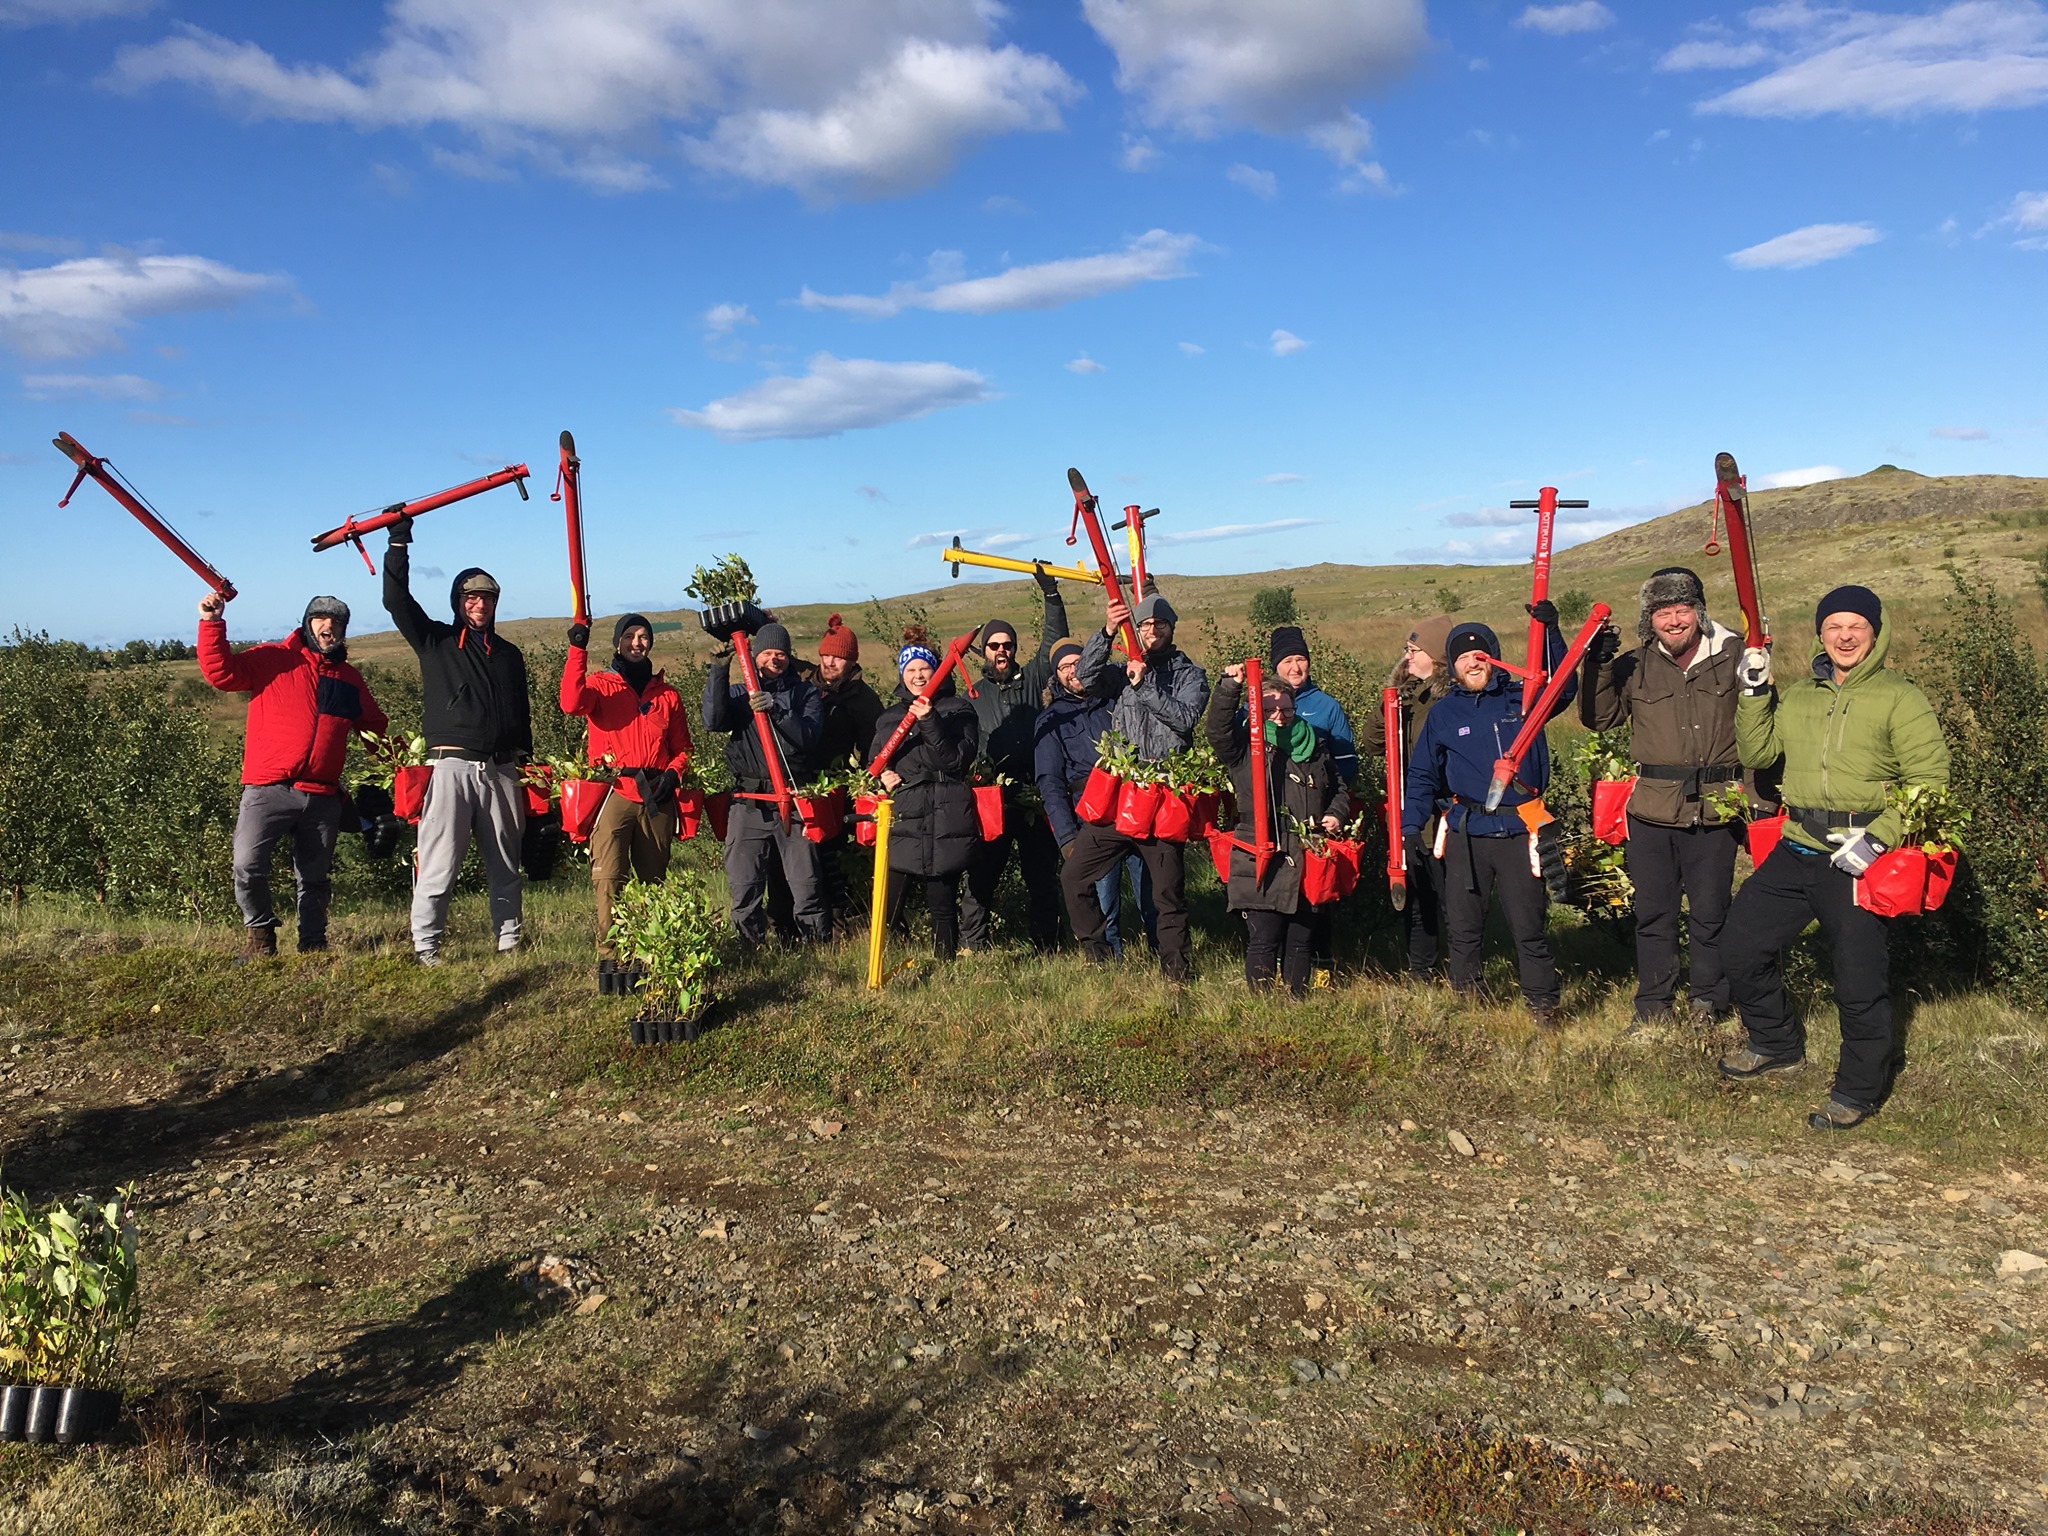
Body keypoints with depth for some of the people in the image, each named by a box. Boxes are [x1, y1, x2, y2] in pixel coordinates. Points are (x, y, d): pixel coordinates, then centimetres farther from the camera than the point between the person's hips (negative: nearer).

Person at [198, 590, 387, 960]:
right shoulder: (272, 660, 4)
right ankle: (259, 931, 5)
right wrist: (211, 623, -16)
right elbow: (222, 673, -7)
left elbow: (376, 728, 27)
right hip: (268, 790, -4)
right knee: (248, 865, -18)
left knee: (314, 878, 11)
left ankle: (313, 945, 24)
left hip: (322, 798, 4)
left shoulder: (350, 679, 18)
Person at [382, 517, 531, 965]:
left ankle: (509, 940, 15)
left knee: (505, 864, 7)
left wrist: (526, 766, 17)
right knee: (438, 863, -7)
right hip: (452, 765, -3)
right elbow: (396, 600, -3)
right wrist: (399, 542, -8)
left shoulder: (510, 655, 19)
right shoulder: (436, 642, 9)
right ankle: (425, 945, -2)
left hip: (500, 770, 4)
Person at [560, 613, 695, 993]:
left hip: (656, 799, 3)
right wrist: (577, 650, -19)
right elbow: (572, 703, -15)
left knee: (653, 881, 8)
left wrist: (672, 775, -2)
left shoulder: (668, 695, 17)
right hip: (615, 794, -3)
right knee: (610, 879, -15)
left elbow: (682, 748, 18)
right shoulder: (601, 685, 8)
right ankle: (610, 959, -14)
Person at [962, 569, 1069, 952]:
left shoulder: (1032, 679, 13)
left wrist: (1051, 595, -5)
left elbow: (1053, 644, 2)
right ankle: (972, 945, 4)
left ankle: (1045, 946, 12)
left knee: (1042, 872, 4)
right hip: (991, 796, 0)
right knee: (982, 873, -1)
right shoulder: (974, 694, 15)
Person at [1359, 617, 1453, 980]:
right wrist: (1386, 712, -5)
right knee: (1414, 897, 14)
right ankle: (1420, 970, 26)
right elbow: (1371, 746, 10)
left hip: (1444, 817, -6)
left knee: (1450, 897, 0)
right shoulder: (1403, 694, 11)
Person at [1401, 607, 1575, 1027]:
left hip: (1519, 832, -1)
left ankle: (1544, 1008, 11)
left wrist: (1550, 632, -11)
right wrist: (1411, 827, 1)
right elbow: (1422, 776, 10)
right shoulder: (1443, 713, 8)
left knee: (1529, 929, 0)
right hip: (1465, 834, 2)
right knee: (1463, 930, 9)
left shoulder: (1521, 697, 6)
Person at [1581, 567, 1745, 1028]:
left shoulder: (1732, 656, 1)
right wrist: (1597, 665, -2)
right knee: (1653, 912, 9)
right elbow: (1598, 718, 8)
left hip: (1714, 810, -1)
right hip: (1651, 811, 2)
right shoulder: (1635, 666, 5)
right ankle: (1652, 1003, 21)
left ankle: (1707, 999, 26)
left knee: (1709, 913, 8)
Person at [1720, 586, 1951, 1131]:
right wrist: (1755, 692, -4)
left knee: (1860, 983, 0)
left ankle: (1858, 1092, 20)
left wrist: (1877, 839, -20)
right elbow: (1757, 754, 8)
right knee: (1742, 944, 9)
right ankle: (1778, 1045, 32)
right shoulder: (1796, 693, 12)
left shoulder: (1900, 699, -5)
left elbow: (1929, 781, -10)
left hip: (1859, 861, -5)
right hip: (1796, 854, 6)